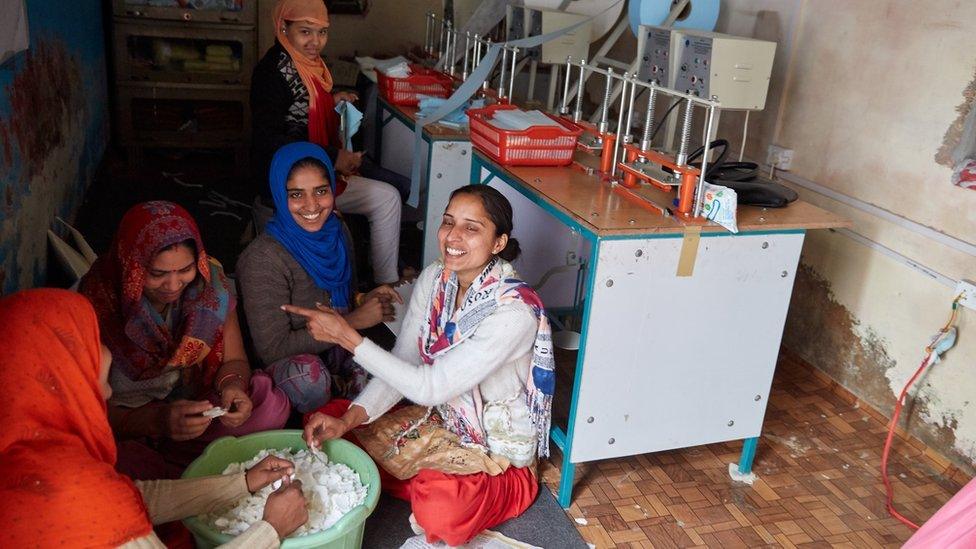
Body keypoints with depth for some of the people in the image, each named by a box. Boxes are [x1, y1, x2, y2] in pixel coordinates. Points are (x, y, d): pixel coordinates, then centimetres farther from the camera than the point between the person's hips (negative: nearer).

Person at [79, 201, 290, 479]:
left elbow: (234, 360, -3)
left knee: (271, 405, -21)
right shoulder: (98, 305, -23)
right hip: (127, 425, -3)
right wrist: (157, 421, -39)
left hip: (195, 407, 3)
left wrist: (231, 386, -27)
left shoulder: (208, 280, -13)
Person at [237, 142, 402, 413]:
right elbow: (272, 348, -22)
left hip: (340, 348, 6)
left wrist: (361, 299, -8)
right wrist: (354, 321, -22)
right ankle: (341, 386, -6)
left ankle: (337, 385, 7)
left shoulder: (335, 231, -2)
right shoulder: (263, 258, -22)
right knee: (310, 378, -39)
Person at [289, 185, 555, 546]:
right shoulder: (434, 279, -7)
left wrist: (347, 337, -28)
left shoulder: (514, 310, -30)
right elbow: (404, 363, -5)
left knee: (439, 508, -36)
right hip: (443, 419, 7)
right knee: (326, 422, -3)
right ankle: (429, 487, 5)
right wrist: (348, 419, -21)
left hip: (499, 451, -6)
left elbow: (430, 387, -29)